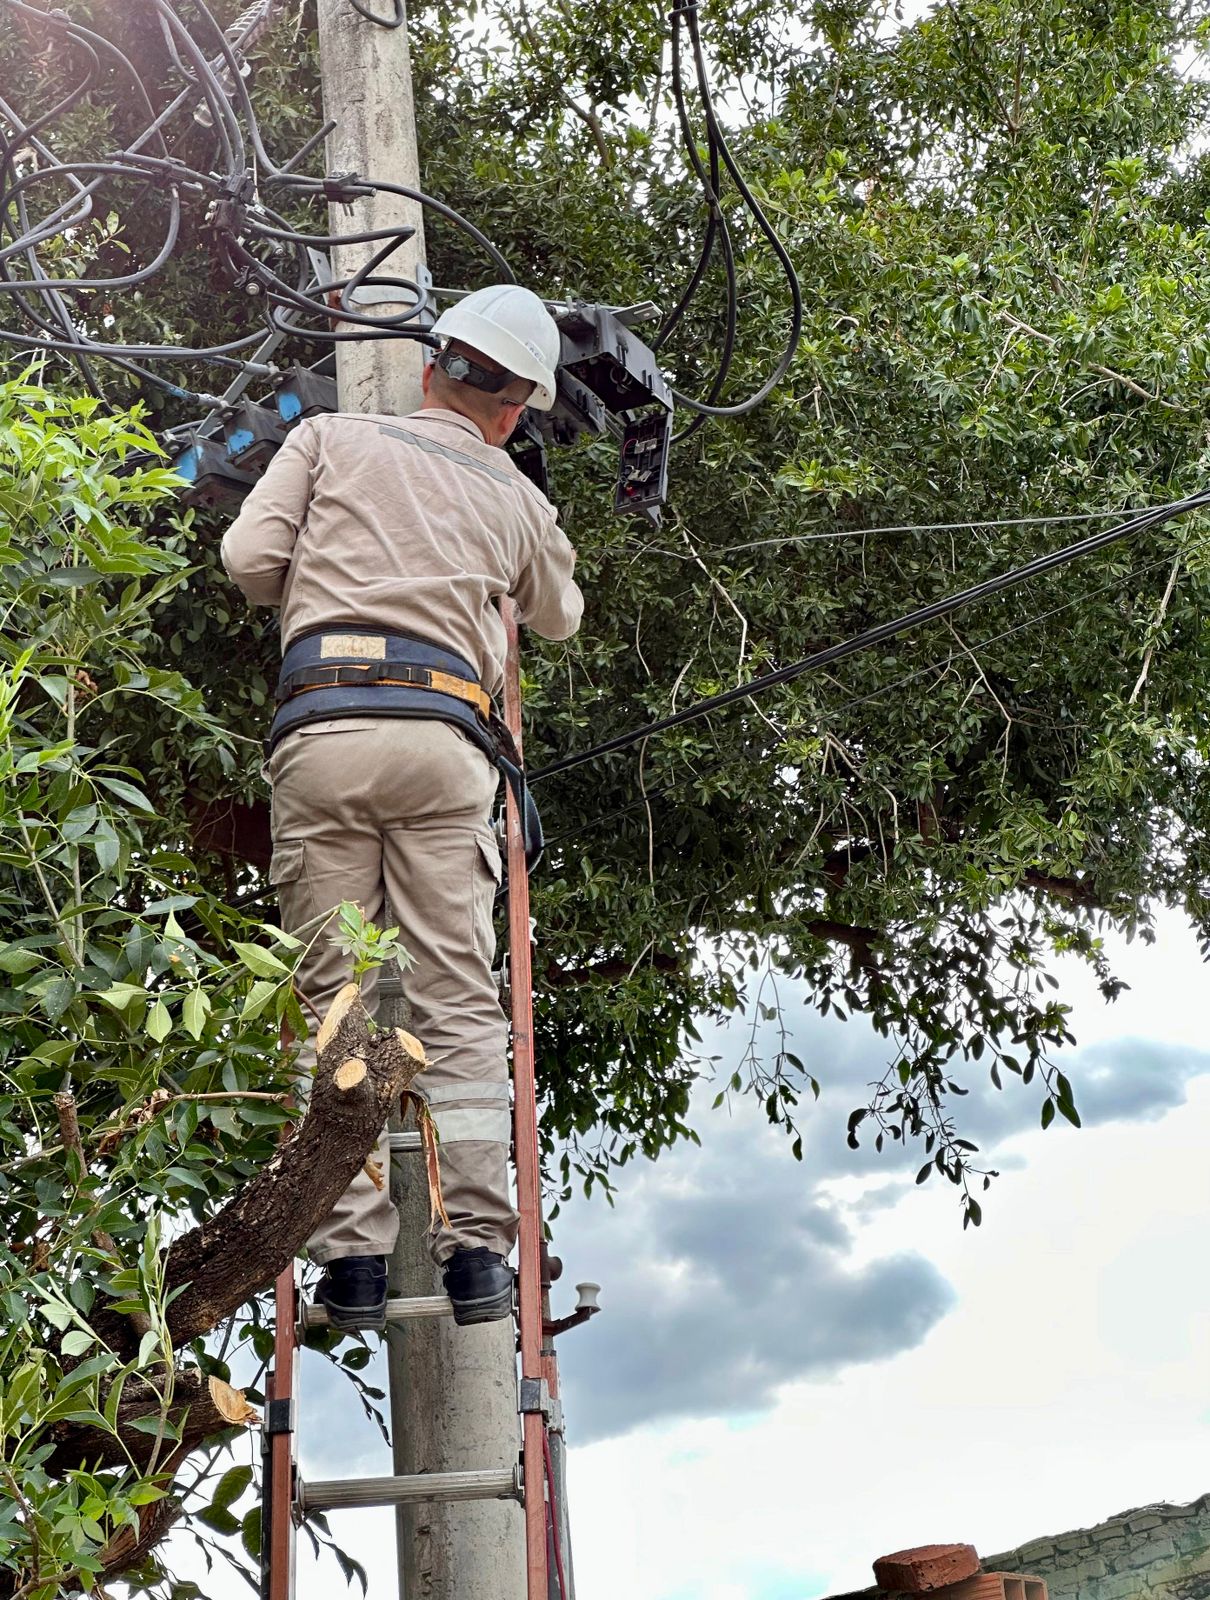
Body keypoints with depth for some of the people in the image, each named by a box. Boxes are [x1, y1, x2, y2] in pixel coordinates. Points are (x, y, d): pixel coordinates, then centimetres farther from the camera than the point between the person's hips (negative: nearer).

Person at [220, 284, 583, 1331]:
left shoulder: (330, 439, 15)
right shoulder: (517, 500, 21)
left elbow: (250, 557, 6)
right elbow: (560, 616, 38)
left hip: (321, 725, 0)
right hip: (442, 738, 1)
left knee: (335, 999, 2)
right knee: (460, 999, 3)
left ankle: (356, 1257, 1)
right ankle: (477, 1247, 1)